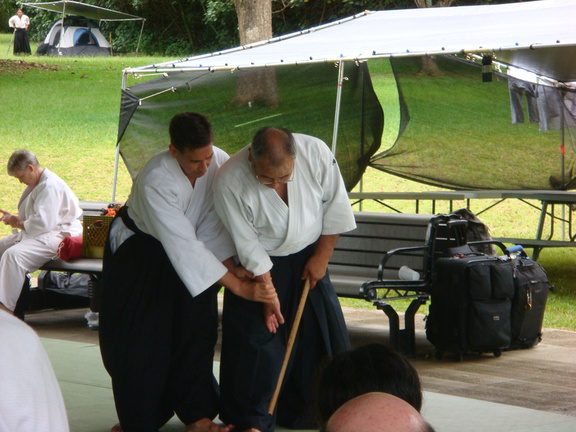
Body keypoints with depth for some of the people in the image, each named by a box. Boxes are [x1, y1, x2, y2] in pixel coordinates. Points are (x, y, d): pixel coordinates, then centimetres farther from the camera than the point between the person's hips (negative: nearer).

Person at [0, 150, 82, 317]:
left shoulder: (50, 186, -19)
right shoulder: (37, 184, 16)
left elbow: (42, 223, -28)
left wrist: (19, 223, -12)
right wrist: (14, 218, 6)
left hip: (57, 235, -12)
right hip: (38, 234, 12)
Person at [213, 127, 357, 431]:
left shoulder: (316, 153, -25)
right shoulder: (229, 182, -29)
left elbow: (336, 209, -9)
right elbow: (248, 247, -21)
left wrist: (321, 257, -6)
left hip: (307, 259, 3)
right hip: (260, 266, -3)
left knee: (321, 335, 7)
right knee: (258, 341, -5)